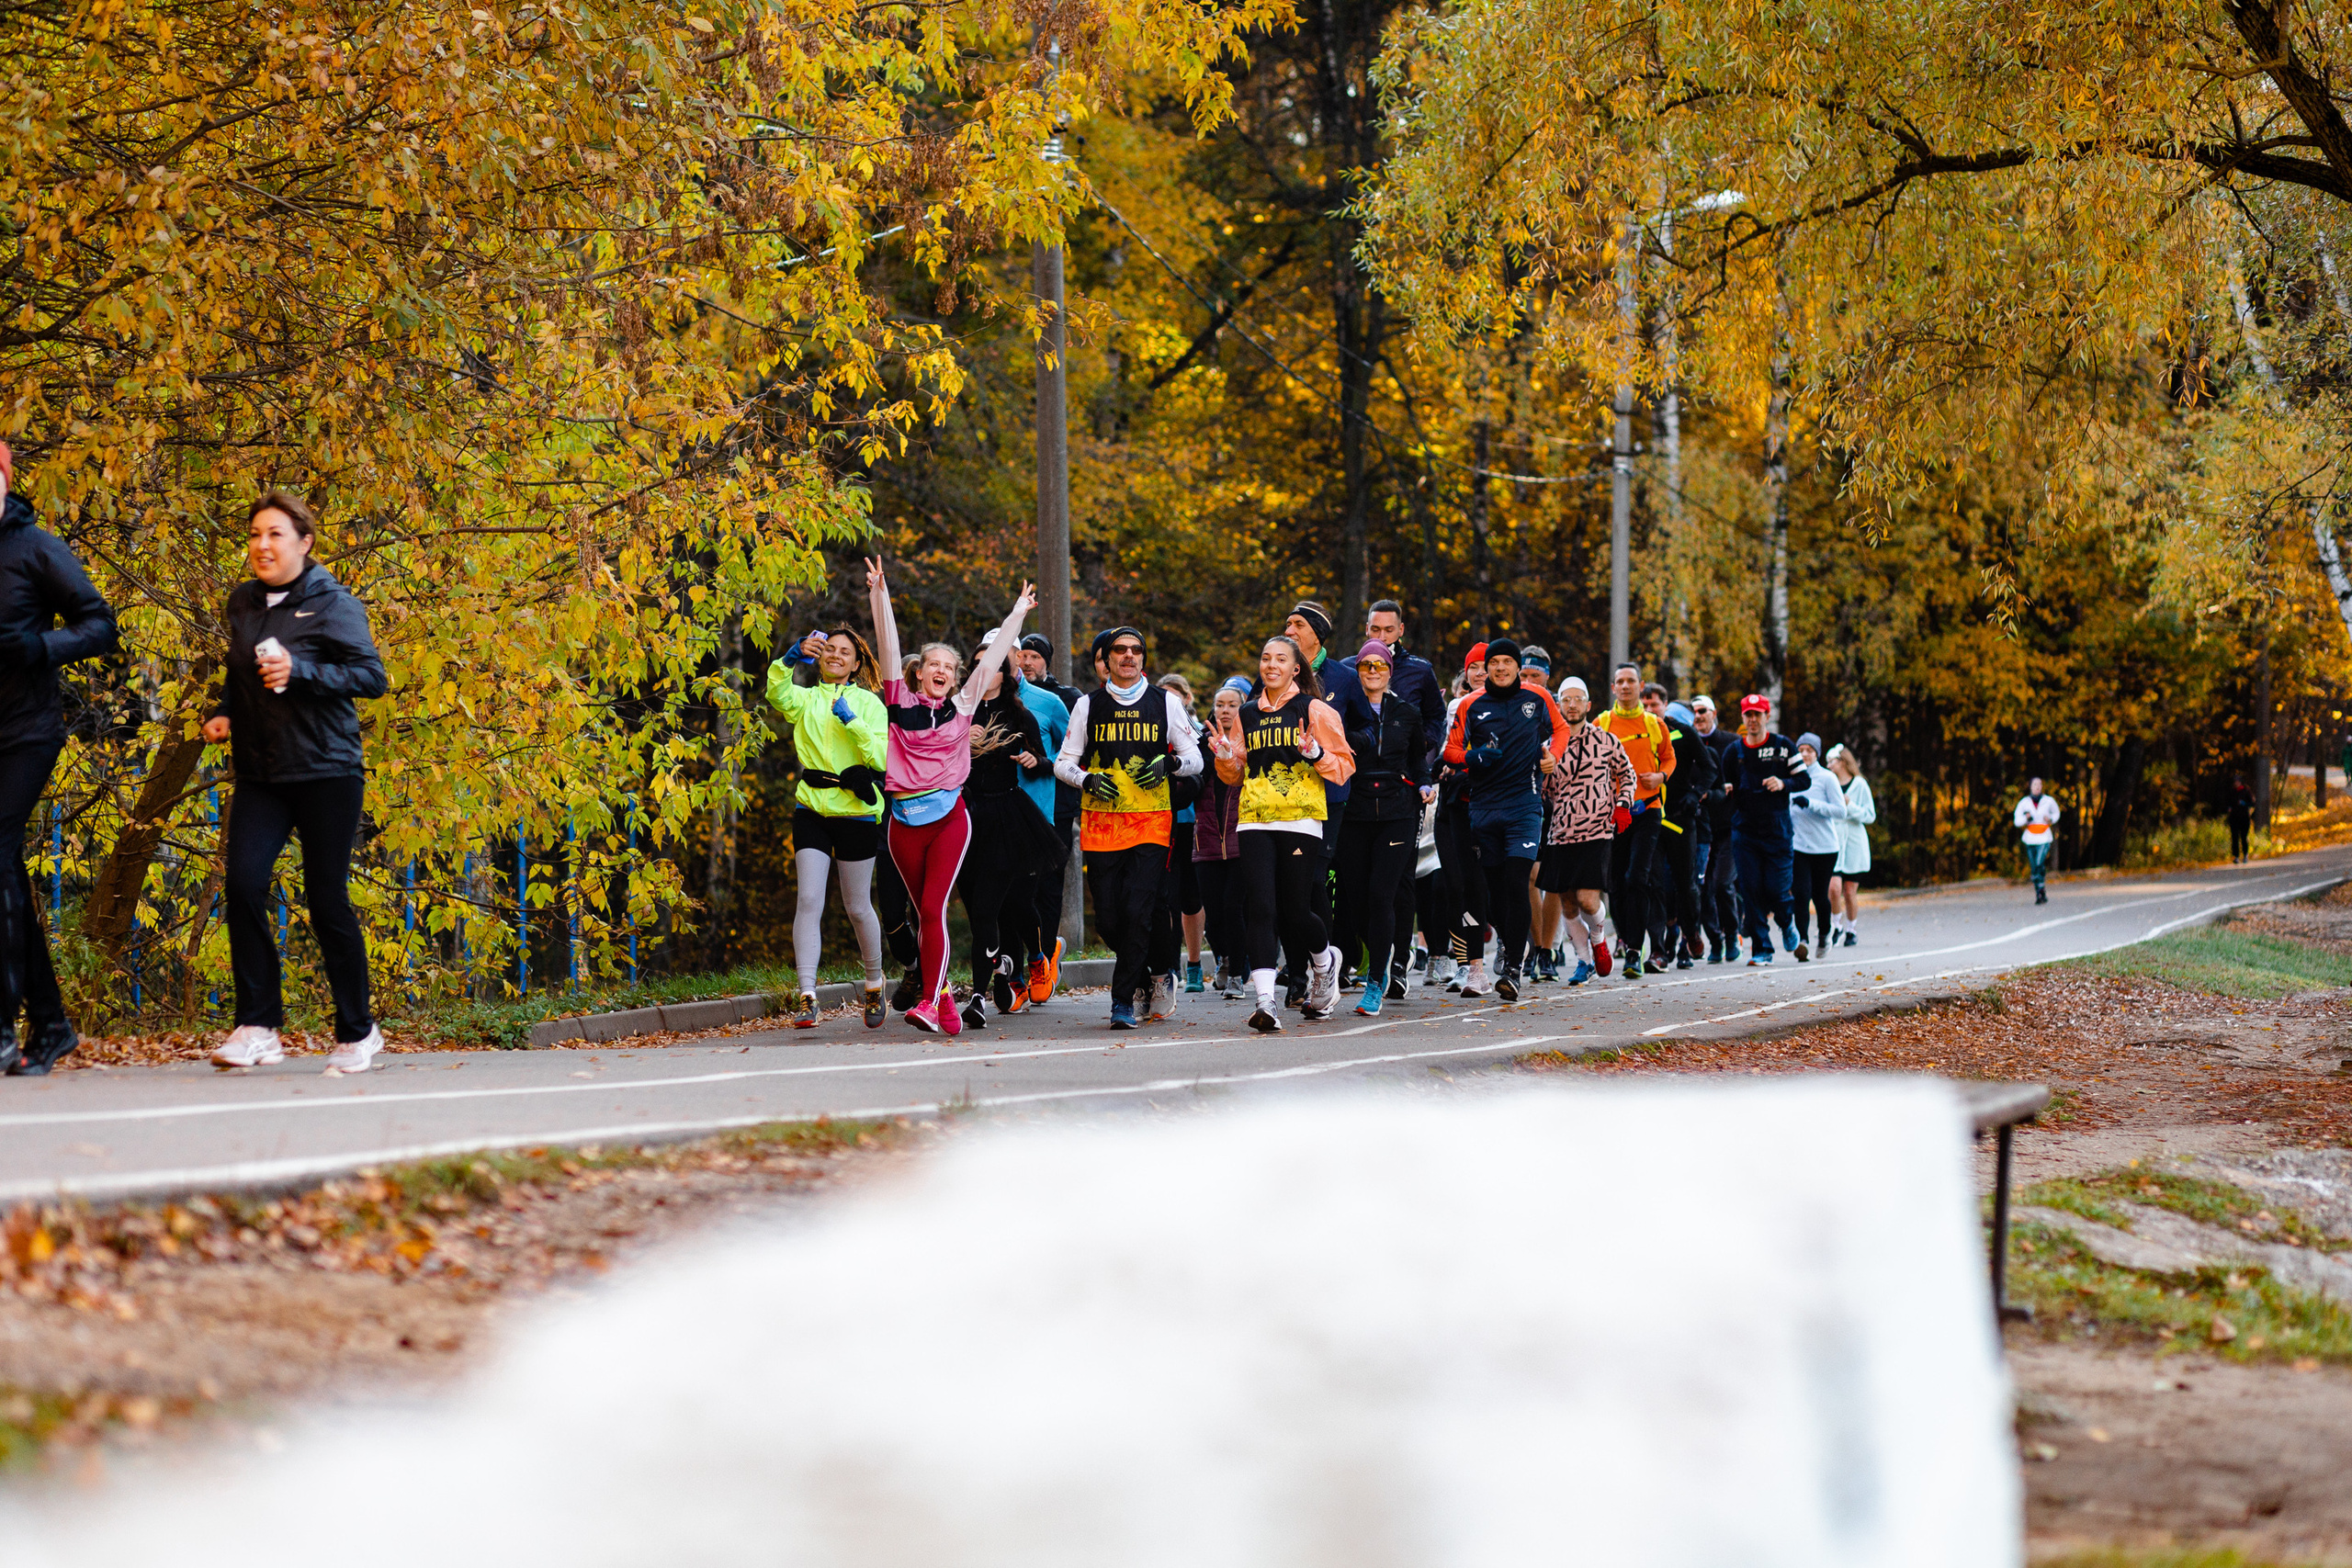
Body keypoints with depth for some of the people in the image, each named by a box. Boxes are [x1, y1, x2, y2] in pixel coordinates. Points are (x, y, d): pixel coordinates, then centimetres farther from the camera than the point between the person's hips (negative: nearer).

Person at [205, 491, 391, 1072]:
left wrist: (300, 670, -22)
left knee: (327, 899, -1)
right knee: (242, 883, -14)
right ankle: (257, 1026, -8)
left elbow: (373, 676, -12)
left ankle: (357, 1032, 14)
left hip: (326, 772, -5)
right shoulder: (242, 603, 12)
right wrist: (223, 713, 9)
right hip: (260, 774, 5)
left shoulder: (332, 603, -6)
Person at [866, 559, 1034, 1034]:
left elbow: (993, 657, 17)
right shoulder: (901, 702, 7)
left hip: (948, 816, -1)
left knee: (933, 908, -13)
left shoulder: (962, 706, 9)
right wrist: (879, 593, -1)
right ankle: (945, 1005, 15)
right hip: (905, 818, 1)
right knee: (922, 912, 6)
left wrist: (1018, 614, 25)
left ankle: (930, 1003, -19)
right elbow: (888, 646, 3)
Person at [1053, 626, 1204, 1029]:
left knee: (1138, 912, -13)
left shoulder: (1164, 703, 8)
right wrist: (1087, 779, -11)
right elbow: (1063, 762, 10)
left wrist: (1170, 763, -10)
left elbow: (1195, 760, 12)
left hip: (1151, 822, -1)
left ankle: (1123, 1001, -8)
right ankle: (1143, 975, 26)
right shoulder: (1088, 705, 9)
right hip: (1100, 822, 1)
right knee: (1108, 916, -1)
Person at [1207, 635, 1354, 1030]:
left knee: (1297, 910, -1)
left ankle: (1324, 961, 34)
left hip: (1300, 819, -3)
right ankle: (1265, 1002, -17)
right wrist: (1225, 756, 2)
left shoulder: (1315, 711, 4)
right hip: (1255, 820, 3)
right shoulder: (1247, 715, 16)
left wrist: (1316, 753, -16)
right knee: (1260, 908, -11)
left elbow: (1344, 767, 3)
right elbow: (1236, 775, 23)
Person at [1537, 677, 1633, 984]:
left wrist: (1623, 805, 2)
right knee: (1567, 904, 5)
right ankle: (1584, 960, 22)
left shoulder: (1606, 740, 1)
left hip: (1597, 832, -3)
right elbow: (1542, 791, 16)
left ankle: (1597, 938, 17)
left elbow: (1626, 773, 15)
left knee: (1587, 899, -14)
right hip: (1560, 833, 3)